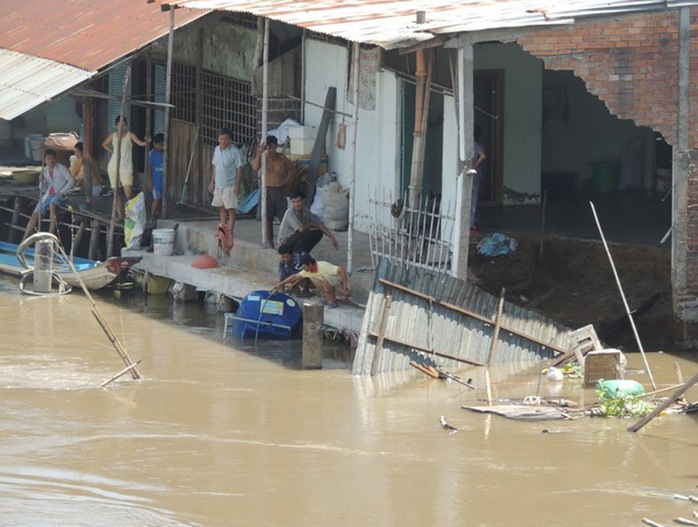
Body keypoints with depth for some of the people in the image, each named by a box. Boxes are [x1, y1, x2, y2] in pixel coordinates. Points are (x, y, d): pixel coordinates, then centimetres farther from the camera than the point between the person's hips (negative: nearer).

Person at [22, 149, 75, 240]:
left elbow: (71, 181, -8)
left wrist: (62, 192, -16)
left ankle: (51, 235, -40)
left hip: (59, 195, -6)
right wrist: (42, 180, -5)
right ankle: (25, 238, 0)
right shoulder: (44, 171, 12)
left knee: (52, 205, -39)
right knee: (35, 214, -5)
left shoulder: (62, 168, -3)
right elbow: (44, 187, 16)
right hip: (48, 194, 6)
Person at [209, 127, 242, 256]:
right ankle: (223, 229, 28)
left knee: (231, 209, -7)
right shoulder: (217, 150, 8)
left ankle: (230, 232, -6)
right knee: (221, 207, 16)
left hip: (230, 185, -7)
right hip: (218, 184, 7)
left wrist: (238, 184, -18)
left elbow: (239, 168, -12)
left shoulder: (234, 151, -12)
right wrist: (212, 182, 17)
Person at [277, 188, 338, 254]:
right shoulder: (290, 213, -24)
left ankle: (302, 253, 1)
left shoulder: (305, 211, -3)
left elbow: (320, 225, 2)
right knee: (308, 233, -27)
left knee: (318, 233, -4)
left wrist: (332, 237, -4)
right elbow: (301, 229, -30)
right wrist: (310, 225, -9)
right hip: (286, 242, -7)